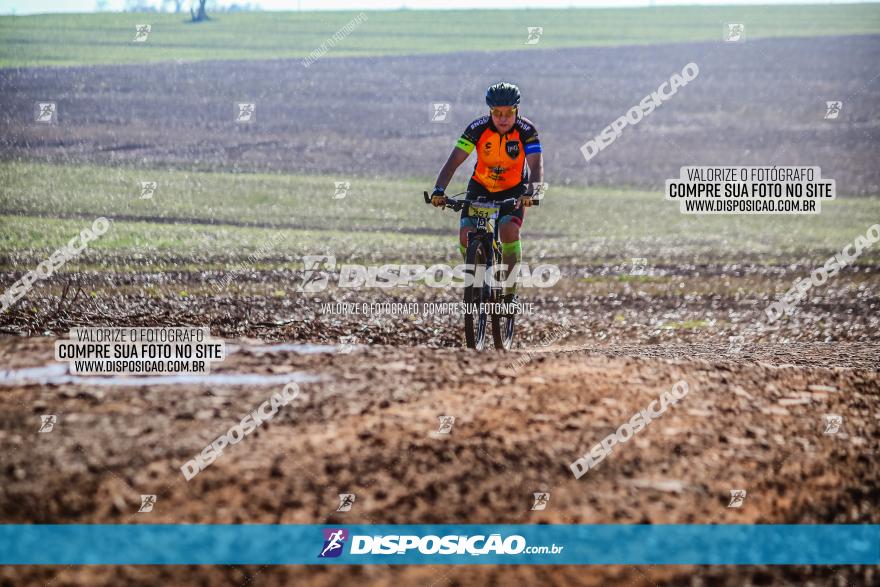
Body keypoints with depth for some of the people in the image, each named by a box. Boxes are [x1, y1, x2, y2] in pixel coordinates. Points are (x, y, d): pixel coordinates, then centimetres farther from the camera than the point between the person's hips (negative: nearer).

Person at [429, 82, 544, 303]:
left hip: (513, 190, -1)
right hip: (480, 186, 1)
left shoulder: (526, 130, -25)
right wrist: (438, 190, -43)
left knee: (509, 230, -27)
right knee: (466, 235, -18)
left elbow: (536, 165, -34)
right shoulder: (478, 128, -23)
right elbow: (454, 160, -28)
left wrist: (530, 192, -54)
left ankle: (510, 291, -12)